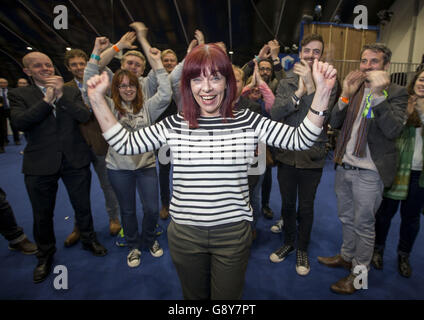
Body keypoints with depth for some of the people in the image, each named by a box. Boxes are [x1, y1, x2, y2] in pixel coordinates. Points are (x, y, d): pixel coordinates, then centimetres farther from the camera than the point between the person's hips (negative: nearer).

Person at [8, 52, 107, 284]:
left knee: (82, 207, 15)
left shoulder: (71, 92, 6)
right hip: (40, 165, 0)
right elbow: (19, 122, -13)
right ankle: (45, 254, 39)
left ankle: (88, 240, 40)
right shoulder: (19, 95, 3)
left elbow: (85, 116, -9)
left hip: (75, 161, 1)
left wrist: (60, 95, -18)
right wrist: (47, 99, -16)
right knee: (42, 215, 15)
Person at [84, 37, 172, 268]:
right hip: (119, 168, 0)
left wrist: (157, 63, -14)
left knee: (152, 209, 6)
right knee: (127, 210, 14)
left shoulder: (147, 107, 2)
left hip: (146, 165, 0)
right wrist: (96, 53, -11)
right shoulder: (110, 107, 2)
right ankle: (133, 246, 37)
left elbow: (166, 94, -12)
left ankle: (148, 240, 36)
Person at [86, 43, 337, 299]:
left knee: (228, 297, 23)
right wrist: (97, 98, -7)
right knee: (194, 295, 27)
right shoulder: (174, 125, -4)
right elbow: (125, 143, -1)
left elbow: (300, 139, -9)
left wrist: (322, 93, -20)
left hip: (233, 233, -1)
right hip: (185, 233, 2)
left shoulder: (248, 122, -7)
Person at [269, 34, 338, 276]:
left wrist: (311, 86, -25)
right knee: (287, 203, 17)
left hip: (312, 157, -2)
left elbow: (324, 116, -18)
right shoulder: (286, 82, 3)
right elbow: (275, 113, -11)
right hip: (286, 154, 2)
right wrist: (298, 92, -23)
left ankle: (303, 249, 35)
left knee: (306, 207, 11)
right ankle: (289, 241, 40)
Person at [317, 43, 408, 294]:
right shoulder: (354, 88, 9)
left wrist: (378, 94, -25)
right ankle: (347, 256, 42)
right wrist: (345, 95, -11)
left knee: (364, 225, 8)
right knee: (347, 218, 21)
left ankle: (359, 272, 28)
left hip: (369, 172, -5)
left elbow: (393, 130, -20)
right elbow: (334, 123, 2)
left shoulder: (396, 93, -6)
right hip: (344, 167, 5)